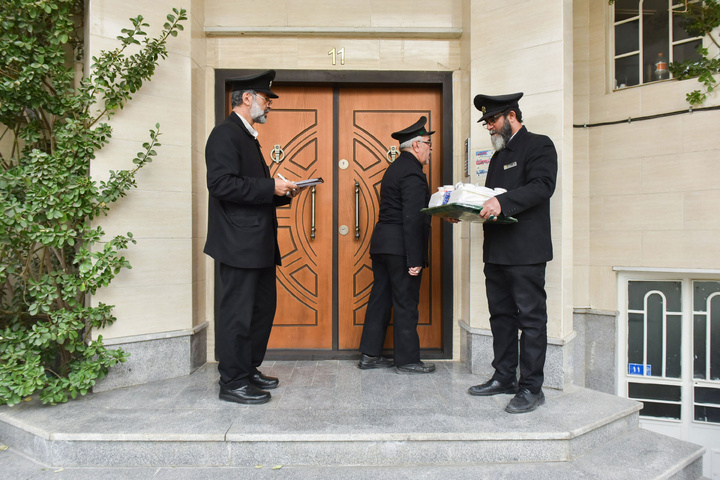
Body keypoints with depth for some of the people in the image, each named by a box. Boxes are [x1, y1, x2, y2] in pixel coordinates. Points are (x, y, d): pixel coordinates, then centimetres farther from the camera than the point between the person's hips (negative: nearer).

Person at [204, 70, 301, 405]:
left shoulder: (247, 136, 22)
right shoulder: (225, 134, -9)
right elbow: (222, 183, -22)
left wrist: (281, 193, 9)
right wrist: (271, 187, -18)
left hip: (258, 242, 11)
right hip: (239, 243, -11)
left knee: (263, 306, 16)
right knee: (238, 312, -2)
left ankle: (249, 370, 29)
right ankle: (232, 383, 10)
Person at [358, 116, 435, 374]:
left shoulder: (395, 168, 17)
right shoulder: (413, 173, -14)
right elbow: (412, 219, -20)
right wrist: (415, 260, -21)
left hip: (381, 244, 10)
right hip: (400, 247, -10)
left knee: (380, 298, 13)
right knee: (406, 303, 0)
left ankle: (369, 355, 20)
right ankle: (407, 360, 11)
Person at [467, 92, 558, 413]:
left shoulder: (538, 145, -2)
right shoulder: (499, 155, 23)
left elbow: (542, 186, -19)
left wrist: (502, 202, -31)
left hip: (525, 252, -8)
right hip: (496, 251, 9)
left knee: (530, 317, -2)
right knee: (501, 315, 13)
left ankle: (531, 388, 6)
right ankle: (504, 377, 25)